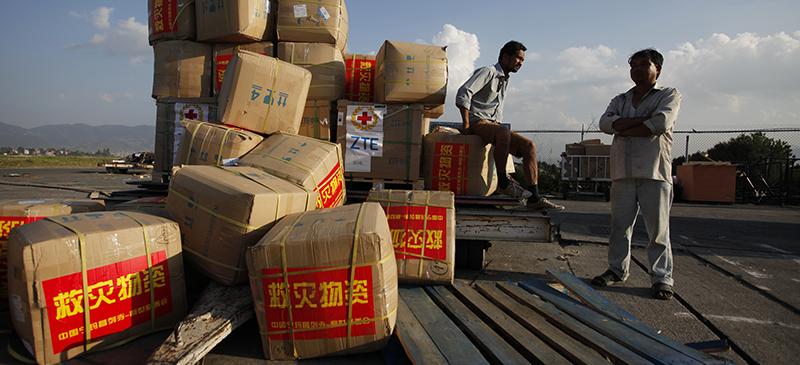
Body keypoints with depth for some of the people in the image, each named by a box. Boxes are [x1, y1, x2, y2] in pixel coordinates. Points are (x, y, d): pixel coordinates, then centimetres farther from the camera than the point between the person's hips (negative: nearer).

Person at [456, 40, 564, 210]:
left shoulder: (505, 81, 24)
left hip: (493, 125, 9)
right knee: (504, 132, -39)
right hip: (478, 122, -8)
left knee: (528, 145, -10)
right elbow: (463, 93, -17)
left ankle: (534, 197, -16)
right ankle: (503, 182, -26)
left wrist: (499, 125, 15)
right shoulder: (488, 72, -4)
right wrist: (466, 125, -20)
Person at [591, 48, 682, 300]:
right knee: (620, 225, 7)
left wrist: (623, 129, -4)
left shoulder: (669, 95, 7)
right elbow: (605, 123, -1)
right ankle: (617, 270, 18)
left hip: (655, 171, -4)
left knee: (658, 228, -2)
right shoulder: (620, 100, 19)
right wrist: (643, 119, -10)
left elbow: (661, 123, -13)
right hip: (623, 171, 4)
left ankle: (662, 278, 5)